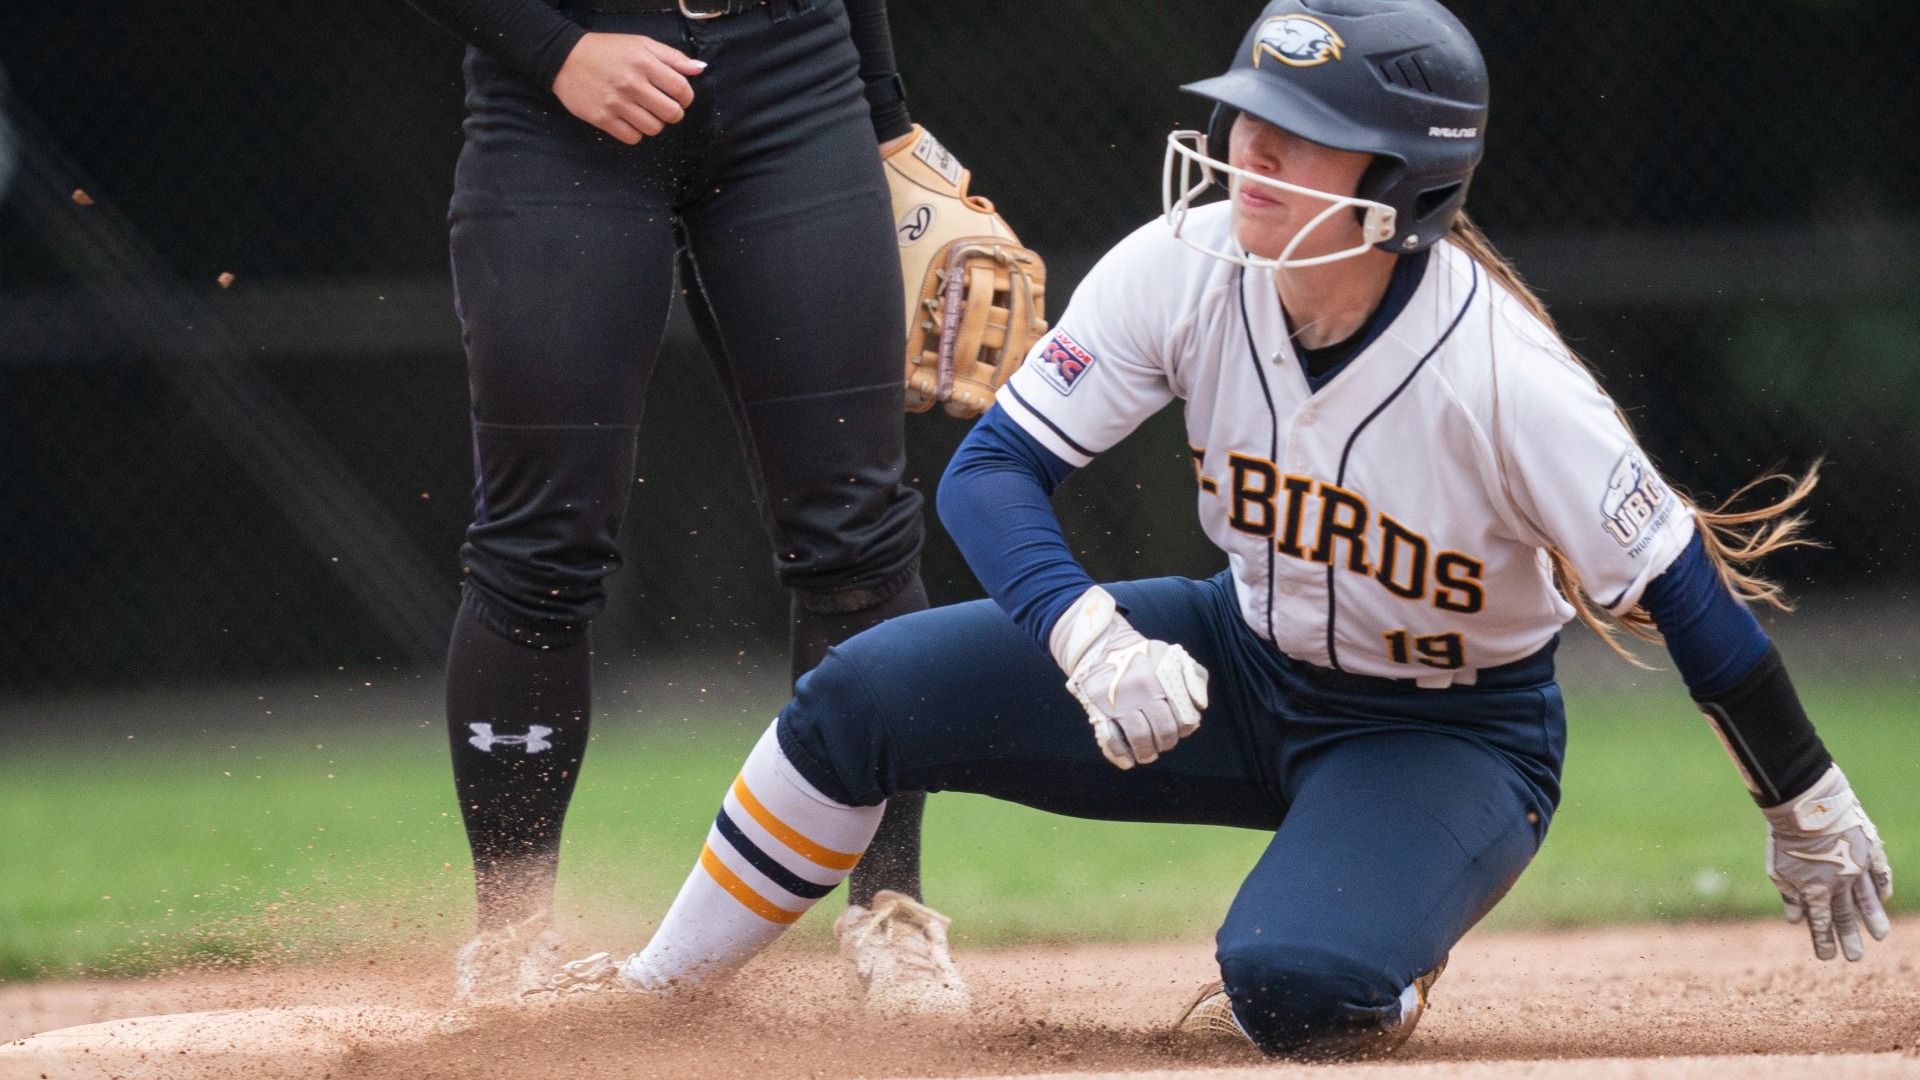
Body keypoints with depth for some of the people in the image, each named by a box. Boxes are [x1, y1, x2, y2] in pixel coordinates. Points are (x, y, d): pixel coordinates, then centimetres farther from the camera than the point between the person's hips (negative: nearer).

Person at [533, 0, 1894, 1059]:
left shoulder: (1504, 376, -32)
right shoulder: (1185, 275, -20)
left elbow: (1682, 588, -21)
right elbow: (993, 470, -18)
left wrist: (1810, 809, -11)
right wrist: (1095, 643, -37)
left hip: (1453, 740, -4)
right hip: (1246, 661, 4)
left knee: (1289, 980, -35)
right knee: (867, 693, -11)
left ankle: (1382, 979, 4)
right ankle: (660, 988, 8)